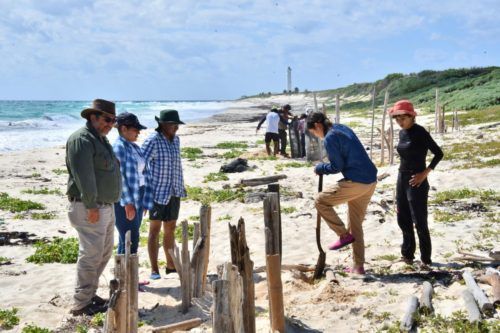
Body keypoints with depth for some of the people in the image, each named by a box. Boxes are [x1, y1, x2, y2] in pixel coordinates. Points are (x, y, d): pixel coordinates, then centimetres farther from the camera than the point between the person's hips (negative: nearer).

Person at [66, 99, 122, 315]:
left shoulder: (101, 139, 17)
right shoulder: (82, 140, -15)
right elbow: (83, 175, -22)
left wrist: (108, 204, 16)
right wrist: (91, 205, -22)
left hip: (106, 207, 10)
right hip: (90, 209, -10)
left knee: (104, 253, 17)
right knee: (91, 255, -5)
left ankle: (89, 295, 29)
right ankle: (81, 304, 5)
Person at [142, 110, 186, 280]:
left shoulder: (175, 140, 8)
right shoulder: (152, 141, -14)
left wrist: (181, 187, 14)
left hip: (174, 192, 7)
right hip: (158, 193, -7)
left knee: (170, 229, 15)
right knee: (155, 230, 1)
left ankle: (171, 266, 27)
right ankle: (154, 270, 8)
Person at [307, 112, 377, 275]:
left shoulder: (329, 138, -11)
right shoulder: (343, 128, 17)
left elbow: (337, 166, -12)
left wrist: (320, 168, 6)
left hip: (355, 182, -9)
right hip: (371, 181, 10)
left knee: (321, 201, 4)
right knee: (356, 223, 17)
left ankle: (344, 235, 8)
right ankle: (358, 266, 22)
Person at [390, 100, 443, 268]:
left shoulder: (420, 132, -13)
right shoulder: (402, 133, 9)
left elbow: (438, 153, -13)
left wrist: (425, 173, -17)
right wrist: (403, 175, 15)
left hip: (416, 181, -8)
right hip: (402, 178, 8)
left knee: (419, 221, -3)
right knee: (403, 220, 14)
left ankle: (426, 259, 9)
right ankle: (407, 254, 27)